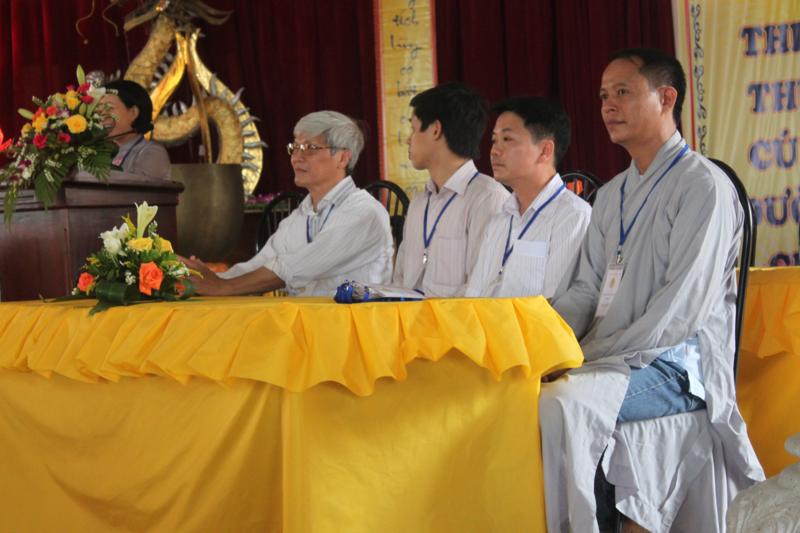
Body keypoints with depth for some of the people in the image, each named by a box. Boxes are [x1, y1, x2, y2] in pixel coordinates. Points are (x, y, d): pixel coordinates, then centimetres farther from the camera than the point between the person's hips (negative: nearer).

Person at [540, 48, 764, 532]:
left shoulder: (703, 185, -7)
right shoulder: (613, 195, 20)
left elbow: (682, 307, -16)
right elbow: (583, 292, 17)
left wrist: (596, 357, -18)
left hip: (674, 366, -8)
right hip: (605, 361, 8)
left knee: (559, 402, -32)